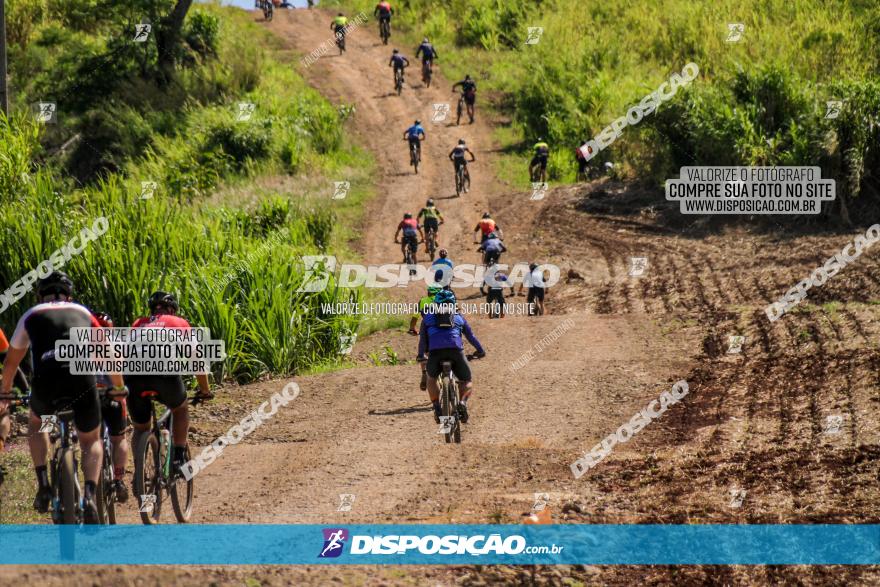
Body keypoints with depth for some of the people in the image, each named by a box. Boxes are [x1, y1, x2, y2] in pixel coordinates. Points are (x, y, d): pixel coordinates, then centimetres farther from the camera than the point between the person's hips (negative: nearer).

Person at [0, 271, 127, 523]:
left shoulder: (31, 316, 25)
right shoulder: (82, 313, 27)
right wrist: (118, 387, 49)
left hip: (47, 382, 0)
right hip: (83, 381, 0)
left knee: (36, 425, 33)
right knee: (92, 442, 21)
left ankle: (43, 486, 16)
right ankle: (89, 495, -6)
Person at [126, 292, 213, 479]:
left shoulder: (139, 324, 34)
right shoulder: (179, 323, 27)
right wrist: (205, 390, 39)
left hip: (135, 373, 2)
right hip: (164, 371, -2)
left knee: (140, 428, 20)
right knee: (181, 410, 27)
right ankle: (179, 458, 18)